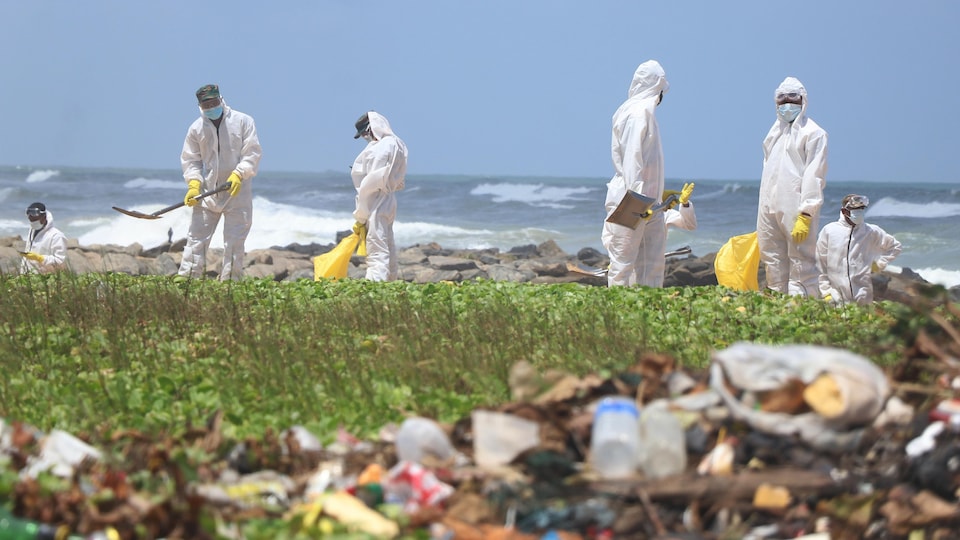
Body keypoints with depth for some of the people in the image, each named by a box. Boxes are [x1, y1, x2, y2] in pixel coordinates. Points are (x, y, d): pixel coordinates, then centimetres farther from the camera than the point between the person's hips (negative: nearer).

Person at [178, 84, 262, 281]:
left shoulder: (243, 122, -1)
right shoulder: (196, 128, 5)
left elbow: (252, 154, -5)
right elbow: (190, 159, 7)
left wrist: (238, 174, -20)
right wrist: (193, 184, -9)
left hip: (237, 193, -2)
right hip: (207, 191, 2)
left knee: (234, 242, -1)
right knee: (197, 237, -2)